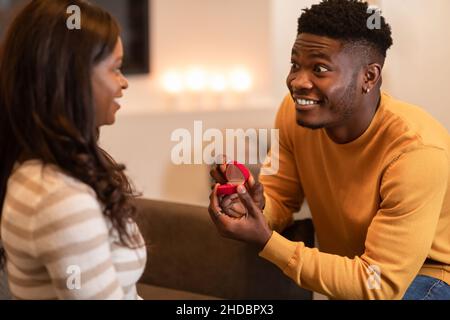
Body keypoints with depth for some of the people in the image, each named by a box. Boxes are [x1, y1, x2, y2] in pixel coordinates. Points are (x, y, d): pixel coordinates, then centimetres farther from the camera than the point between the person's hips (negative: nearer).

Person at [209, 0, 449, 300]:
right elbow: (280, 200, -1)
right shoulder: (294, 111, -13)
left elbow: (379, 284, -28)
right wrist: (257, 208, -26)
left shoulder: (416, 152, -30)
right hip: (348, 266, 5)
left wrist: (265, 241, -33)